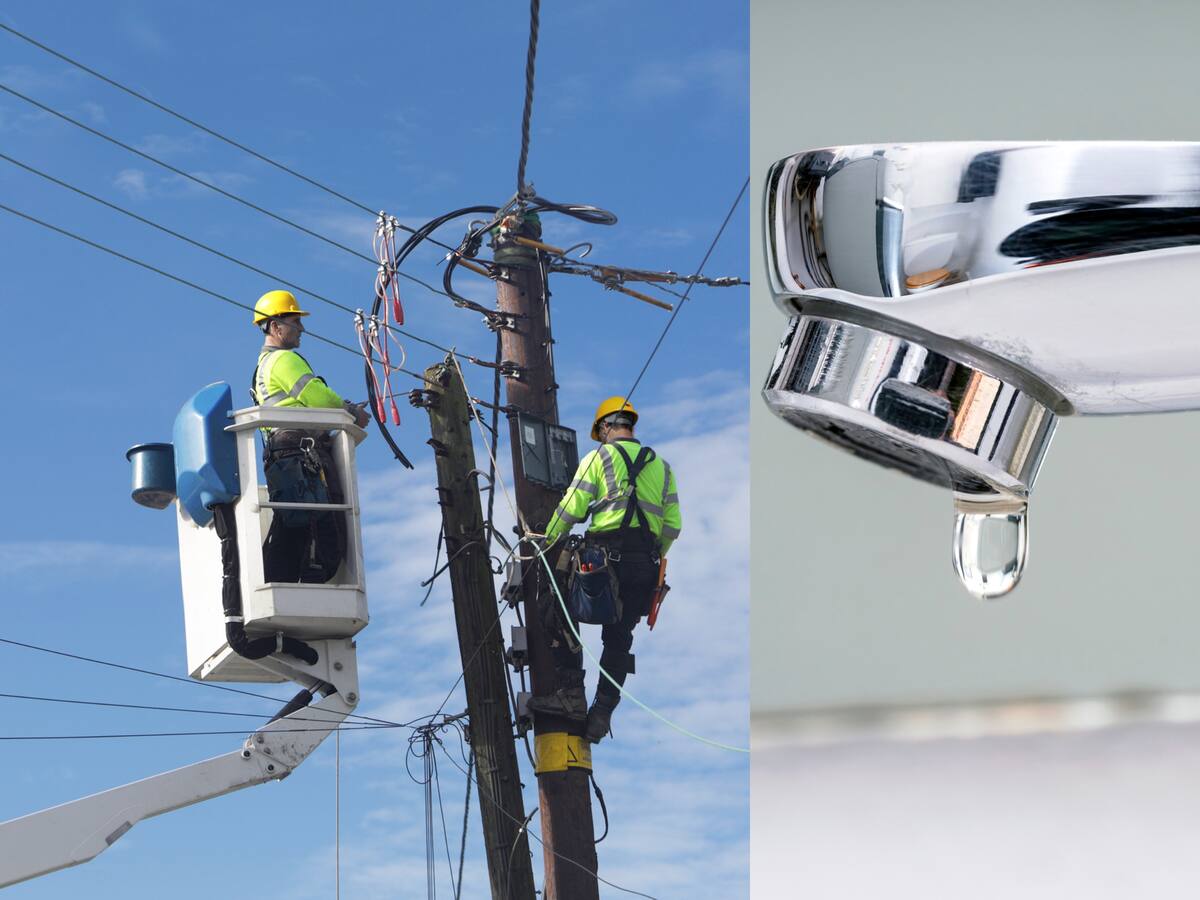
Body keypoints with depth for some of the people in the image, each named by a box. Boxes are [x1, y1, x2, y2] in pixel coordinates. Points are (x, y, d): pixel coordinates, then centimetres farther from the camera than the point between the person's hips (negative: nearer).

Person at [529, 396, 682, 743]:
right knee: (619, 636, 10)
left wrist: (546, 542, 11)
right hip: (646, 564, 5)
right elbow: (673, 525, 12)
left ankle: (572, 694, -2)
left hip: (607, 552, -5)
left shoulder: (600, 457, 4)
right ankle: (602, 712, 6)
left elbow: (571, 509, -2)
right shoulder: (661, 466, 18)